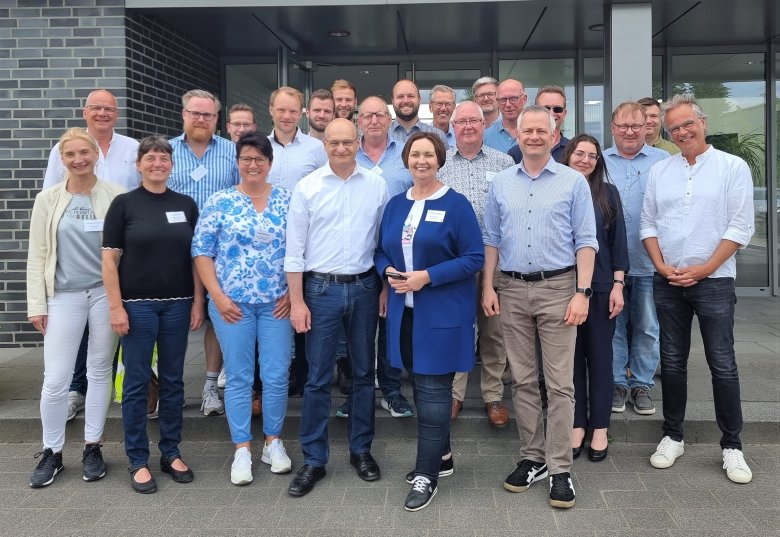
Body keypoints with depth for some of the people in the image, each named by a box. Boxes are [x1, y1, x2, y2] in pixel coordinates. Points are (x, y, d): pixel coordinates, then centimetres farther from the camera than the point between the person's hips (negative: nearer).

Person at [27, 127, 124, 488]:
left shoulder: (115, 196, -1)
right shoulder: (48, 199, 3)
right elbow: (37, 256, 5)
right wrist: (36, 303, 0)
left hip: (106, 293, 0)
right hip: (64, 296, 1)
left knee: (100, 372, 10)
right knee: (55, 380, 0)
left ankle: (92, 448, 24)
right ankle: (51, 452, 18)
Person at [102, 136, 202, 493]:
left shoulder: (186, 205, 6)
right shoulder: (124, 203, -2)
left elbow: (195, 256, 8)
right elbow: (109, 258, -4)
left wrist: (198, 301, 2)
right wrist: (116, 306, -10)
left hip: (178, 304, 3)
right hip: (137, 304, -3)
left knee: (173, 380, 10)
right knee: (137, 382, 4)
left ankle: (170, 453, 23)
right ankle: (138, 460, 15)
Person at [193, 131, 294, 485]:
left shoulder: (288, 202, 5)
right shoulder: (219, 203, 2)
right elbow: (202, 251, 0)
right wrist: (217, 295, -7)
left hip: (277, 304, 1)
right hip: (232, 304, -1)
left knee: (277, 376, 4)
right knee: (238, 377, 6)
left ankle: (273, 442, 23)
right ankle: (242, 450, 17)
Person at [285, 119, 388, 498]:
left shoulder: (376, 185, 3)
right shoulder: (307, 187, -2)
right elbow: (294, 248, -2)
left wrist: (386, 289, 3)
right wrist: (297, 301, -6)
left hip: (364, 287, 2)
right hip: (321, 288, -2)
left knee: (364, 373, 12)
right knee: (318, 378, 3)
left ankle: (361, 450, 28)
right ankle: (314, 460, 16)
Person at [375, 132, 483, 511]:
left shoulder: (456, 204, -6)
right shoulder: (395, 205, 10)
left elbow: (475, 257, -10)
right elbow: (381, 251, 16)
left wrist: (428, 276, -19)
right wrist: (388, 271, -7)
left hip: (442, 313, -6)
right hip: (404, 310, 6)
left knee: (433, 391, -2)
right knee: (421, 387, 15)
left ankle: (427, 476, 8)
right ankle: (440, 456, 33)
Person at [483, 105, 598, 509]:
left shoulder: (573, 182, 2)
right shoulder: (501, 184, 10)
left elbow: (586, 241, -1)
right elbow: (491, 240, 12)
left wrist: (582, 292, -9)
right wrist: (488, 287, 4)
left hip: (557, 287, -3)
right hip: (512, 289, 3)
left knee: (560, 383, -3)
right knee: (522, 380, 9)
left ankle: (559, 468, 6)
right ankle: (531, 458, 21)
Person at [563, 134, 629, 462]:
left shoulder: (608, 193, 3)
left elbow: (618, 240, 2)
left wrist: (618, 284, -4)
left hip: (600, 287, 0)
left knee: (599, 356, 7)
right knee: (571, 357, 7)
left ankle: (600, 429, 17)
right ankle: (576, 425, 18)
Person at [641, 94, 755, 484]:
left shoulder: (733, 167, -2)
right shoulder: (659, 171, 9)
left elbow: (741, 227, -6)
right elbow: (648, 224, 10)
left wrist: (703, 269, -12)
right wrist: (662, 265, -5)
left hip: (714, 280, -3)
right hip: (667, 283, 3)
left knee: (722, 365, 1)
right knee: (672, 362, 10)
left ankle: (731, 445, 14)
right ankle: (672, 436, 22)